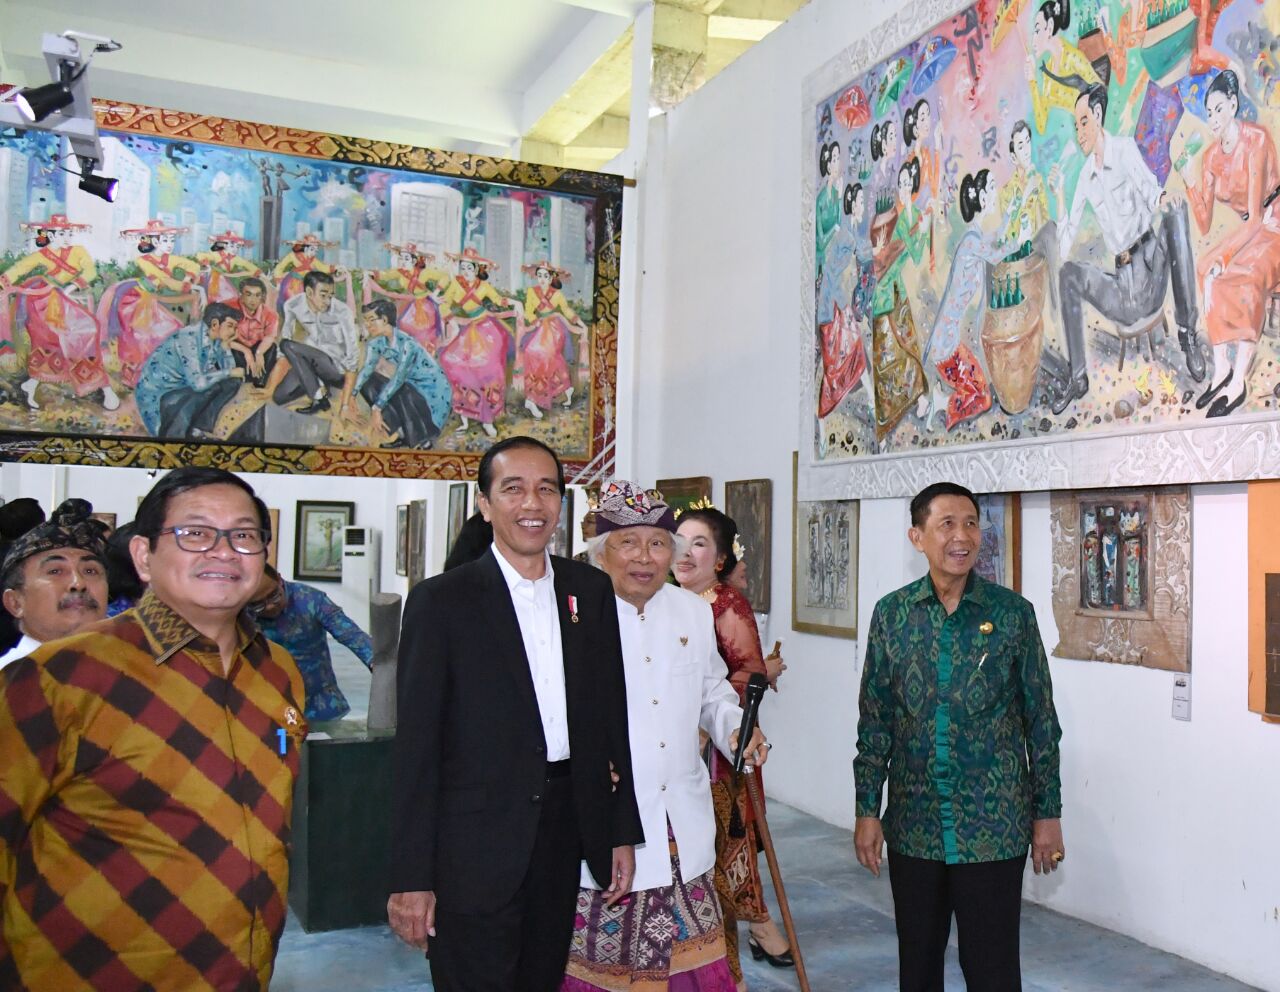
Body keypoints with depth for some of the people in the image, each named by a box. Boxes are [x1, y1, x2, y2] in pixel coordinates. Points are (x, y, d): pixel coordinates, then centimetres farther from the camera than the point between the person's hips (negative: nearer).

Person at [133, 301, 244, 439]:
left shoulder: (214, 339, -2)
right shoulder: (188, 338, -26)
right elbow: (198, 383, -34)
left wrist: (225, 344, -12)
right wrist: (229, 373, -21)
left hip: (182, 388, 8)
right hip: (156, 395, -8)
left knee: (233, 382, -4)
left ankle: (199, 428, 1)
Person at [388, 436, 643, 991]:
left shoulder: (592, 591, 6)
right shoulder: (441, 600, -7)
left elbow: (612, 717, 9)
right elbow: (416, 746, -8)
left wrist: (623, 833, 9)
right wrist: (411, 877, -9)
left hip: (566, 835, 4)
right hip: (475, 846, -4)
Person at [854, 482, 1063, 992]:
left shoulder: (1013, 613, -5)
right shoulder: (891, 614, -1)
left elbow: (1041, 720, 0)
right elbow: (874, 721, 3)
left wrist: (1048, 814, 1)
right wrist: (867, 811, 1)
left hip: (995, 826, -2)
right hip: (913, 823, 2)